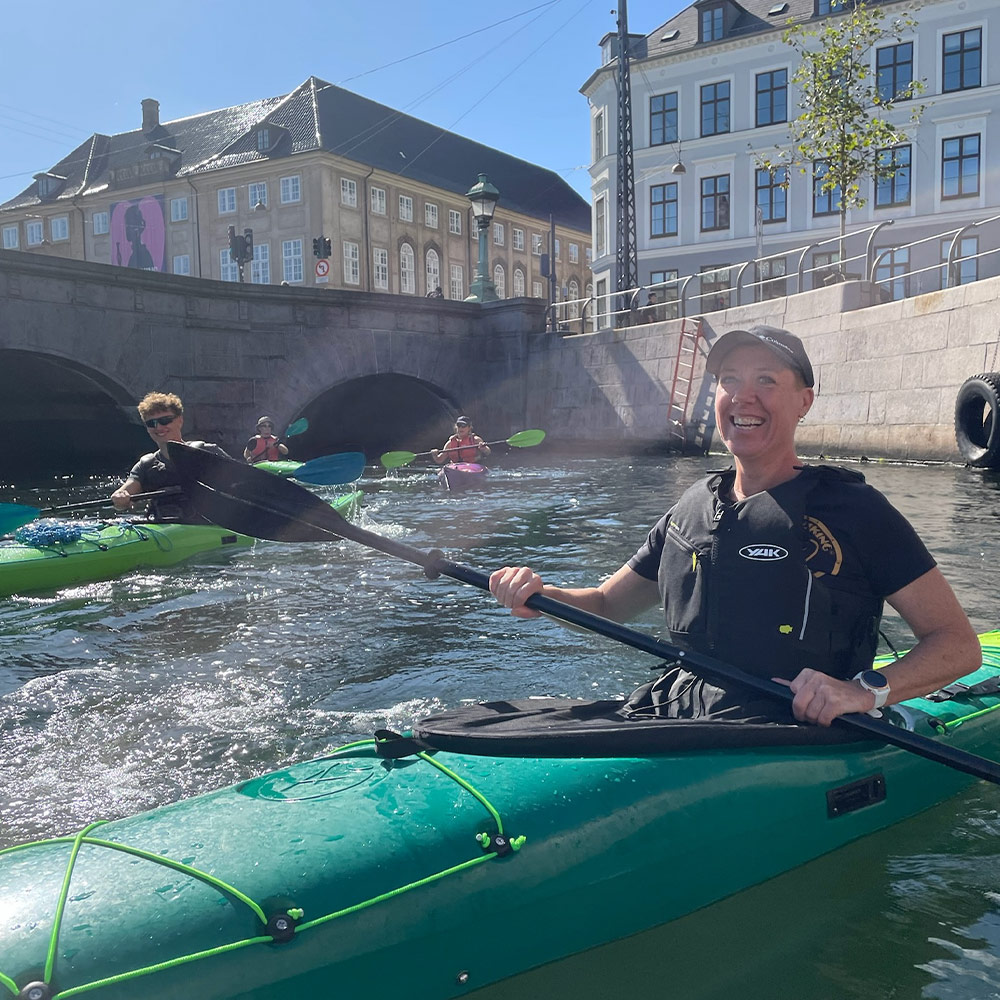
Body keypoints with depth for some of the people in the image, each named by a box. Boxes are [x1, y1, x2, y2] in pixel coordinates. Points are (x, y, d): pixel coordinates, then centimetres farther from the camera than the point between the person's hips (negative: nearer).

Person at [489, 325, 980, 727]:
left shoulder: (852, 509, -4)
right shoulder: (692, 508, 12)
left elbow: (959, 643, -4)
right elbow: (608, 604, 21)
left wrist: (865, 691, -22)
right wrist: (540, 595, -1)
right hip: (677, 719, 5)